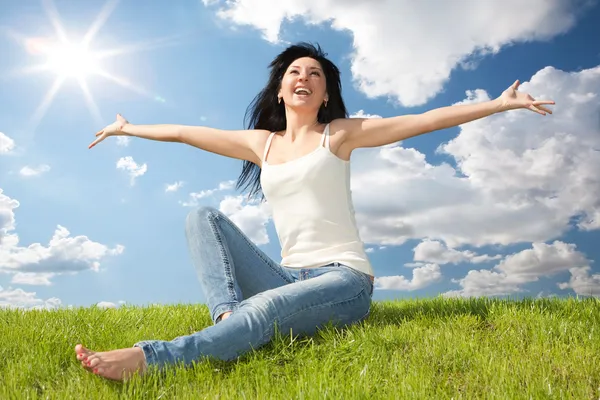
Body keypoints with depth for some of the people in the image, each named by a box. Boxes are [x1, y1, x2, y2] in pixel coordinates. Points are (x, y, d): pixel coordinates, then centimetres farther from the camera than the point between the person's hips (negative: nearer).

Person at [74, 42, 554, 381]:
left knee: (265, 308, -35)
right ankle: (226, 316, -27)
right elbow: (183, 132, 22)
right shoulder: (262, 143, 15)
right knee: (204, 217, -6)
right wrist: (128, 128, 29)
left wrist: (500, 103, 0)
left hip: (344, 279, -4)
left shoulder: (340, 134, 4)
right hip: (290, 279, 5)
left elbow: (427, 120, 1)